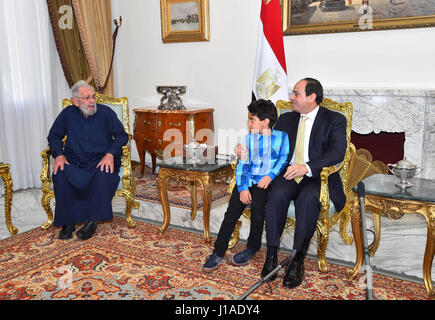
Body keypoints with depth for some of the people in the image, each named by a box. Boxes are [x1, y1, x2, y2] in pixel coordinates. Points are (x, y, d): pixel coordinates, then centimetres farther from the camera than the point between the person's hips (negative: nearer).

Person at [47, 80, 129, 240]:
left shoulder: (106, 113, -1)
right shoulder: (68, 114, 5)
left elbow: (122, 136, 1)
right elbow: (54, 136, 15)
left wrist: (110, 154, -15)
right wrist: (59, 154, -4)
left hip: (101, 160, -2)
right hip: (74, 161, 2)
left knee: (104, 174, -36)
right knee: (60, 174, -29)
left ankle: (92, 221, -24)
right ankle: (68, 222, -17)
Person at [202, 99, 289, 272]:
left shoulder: (281, 136, 6)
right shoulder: (248, 138, 14)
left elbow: (284, 160, 0)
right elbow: (243, 165, 7)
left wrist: (271, 175, -16)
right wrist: (242, 188, -7)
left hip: (267, 182, -3)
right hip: (248, 180, 3)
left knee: (257, 203, -29)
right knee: (232, 211, -16)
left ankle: (252, 247, -6)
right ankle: (218, 252, -8)